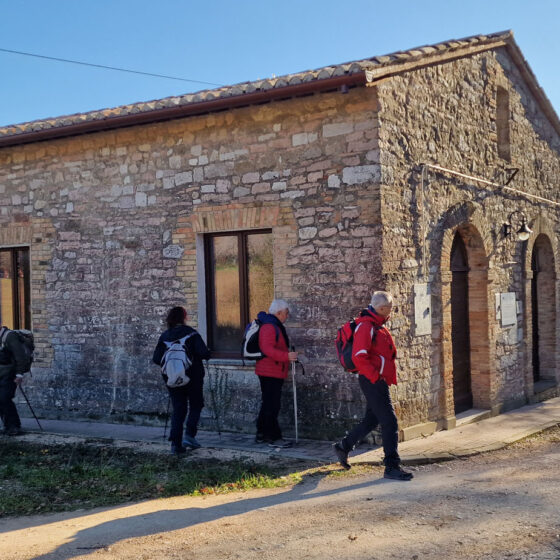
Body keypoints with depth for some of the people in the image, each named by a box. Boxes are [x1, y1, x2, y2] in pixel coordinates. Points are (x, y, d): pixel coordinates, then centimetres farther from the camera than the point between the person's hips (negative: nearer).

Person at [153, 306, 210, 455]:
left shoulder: (164, 336, 2)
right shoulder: (191, 333, -10)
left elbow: (156, 359, 0)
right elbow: (204, 353, -18)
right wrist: (207, 353, 4)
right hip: (193, 377, -3)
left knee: (177, 409, 9)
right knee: (196, 405, 14)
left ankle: (176, 444, 3)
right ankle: (189, 435, -2)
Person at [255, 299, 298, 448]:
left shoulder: (276, 326, 18)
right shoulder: (269, 327, -18)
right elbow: (268, 349, -28)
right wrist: (286, 356, -32)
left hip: (275, 373, 11)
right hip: (270, 372, -11)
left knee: (268, 404, 16)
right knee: (272, 405, -8)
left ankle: (261, 435, 25)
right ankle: (274, 437, -5)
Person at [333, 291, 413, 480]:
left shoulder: (378, 325, 16)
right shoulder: (365, 326, -16)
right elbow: (359, 357, -24)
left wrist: (386, 376, 19)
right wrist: (375, 377, -23)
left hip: (379, 380, 10)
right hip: (372, 381, -10)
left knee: (371, 420, 18)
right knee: (390, 422, -9)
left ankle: (343, 446, 33)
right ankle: (392, 467, -3)